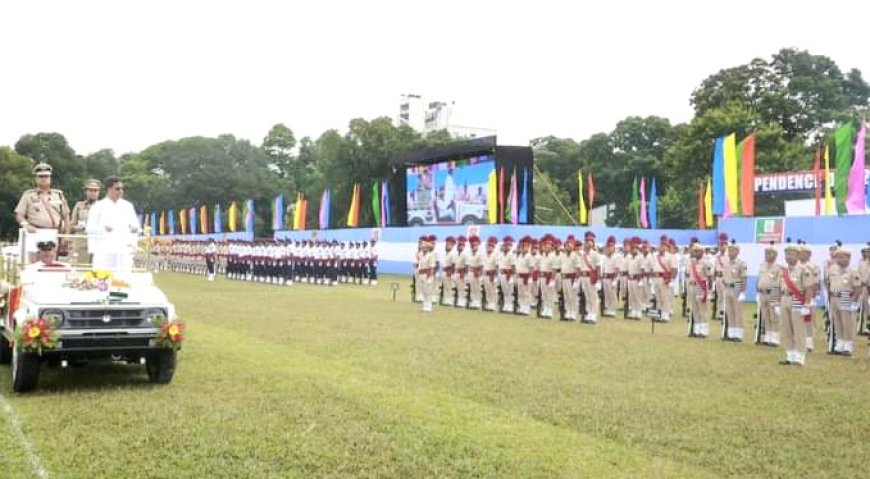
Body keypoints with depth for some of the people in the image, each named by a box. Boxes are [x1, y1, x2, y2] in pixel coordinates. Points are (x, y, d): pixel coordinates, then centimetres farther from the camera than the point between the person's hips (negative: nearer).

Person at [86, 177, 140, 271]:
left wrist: (135, 228, -7)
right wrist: (103, 228, -20)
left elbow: (135, 224, 17)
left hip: (124, 251, 3)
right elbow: (90, 228, -1)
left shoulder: (128, 206, 14)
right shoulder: (98, 206, 4)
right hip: (104, 251, -3)